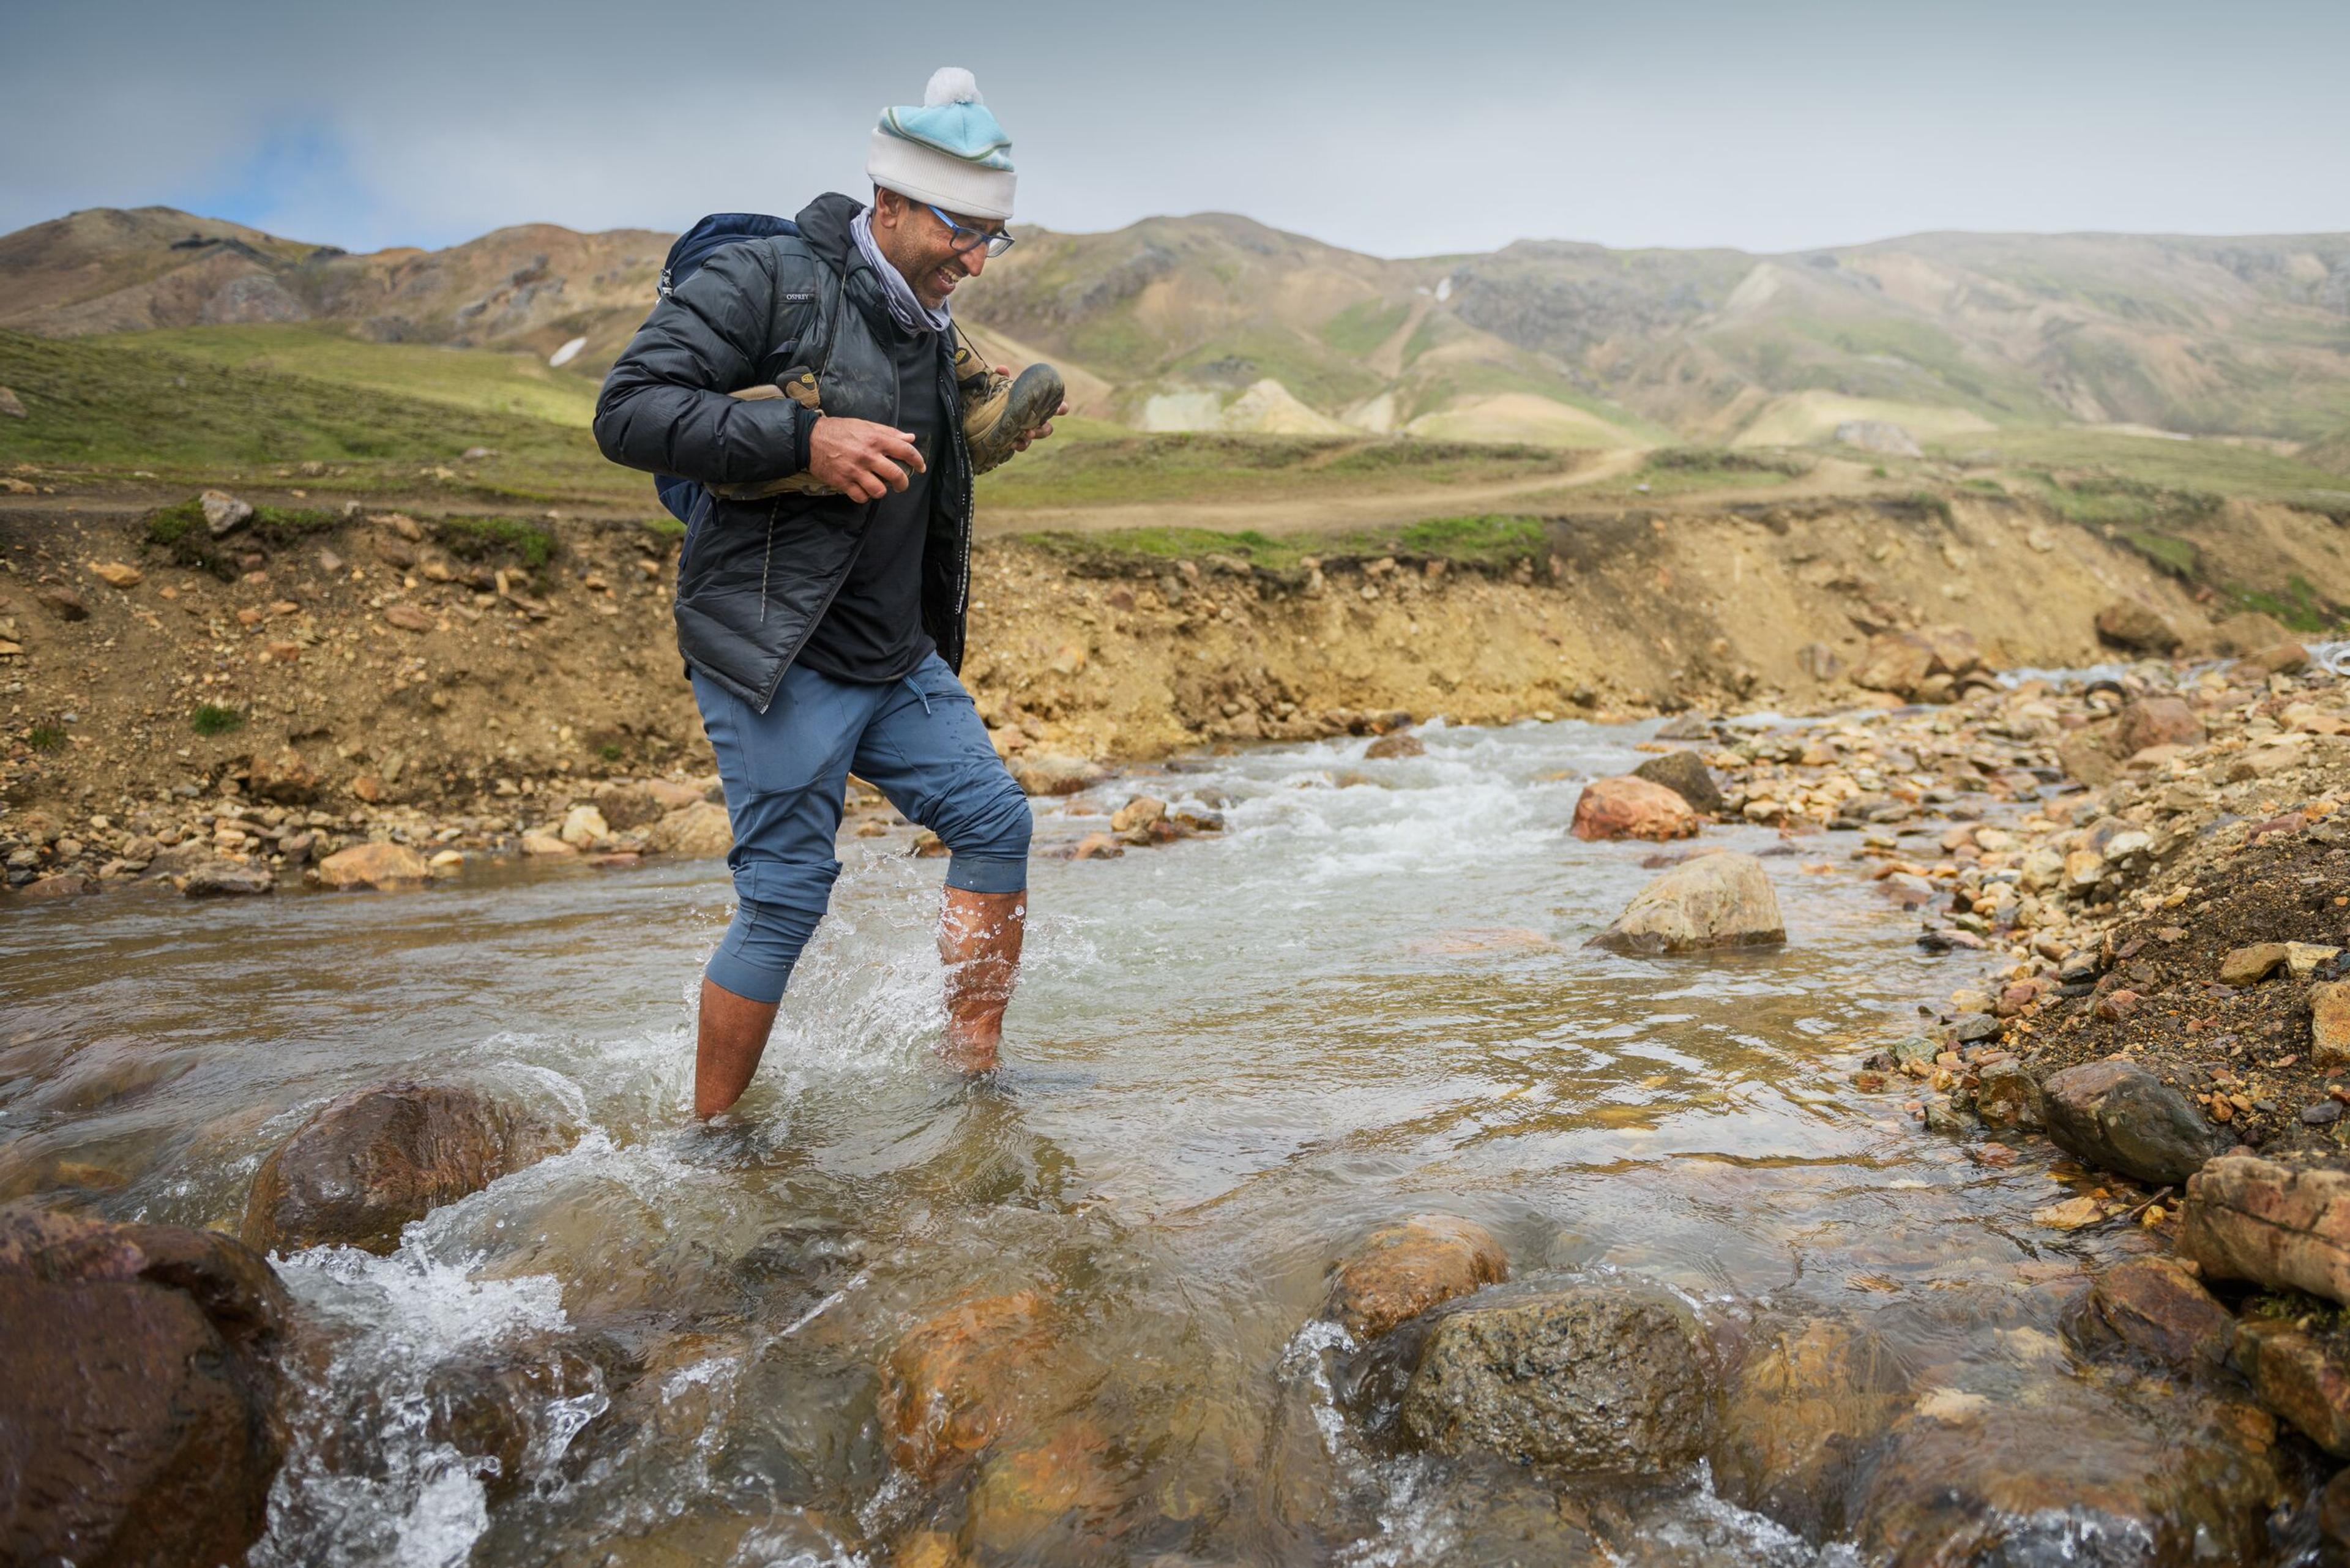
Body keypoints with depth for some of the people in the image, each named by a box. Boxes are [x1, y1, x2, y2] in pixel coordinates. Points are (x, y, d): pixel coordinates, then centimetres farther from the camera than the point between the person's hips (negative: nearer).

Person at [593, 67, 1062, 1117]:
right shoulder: (765, 281, -10)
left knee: (995, 823, 3)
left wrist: (983, 432, 8)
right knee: (786, 894, -6)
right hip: (774, 657, -8)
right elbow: (628, 412, -18)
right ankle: (710, 1135, 12)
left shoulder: (930, 330, 15)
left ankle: (974, 1074, 14)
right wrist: (803, 439, -27)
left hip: (897, 658, 8)